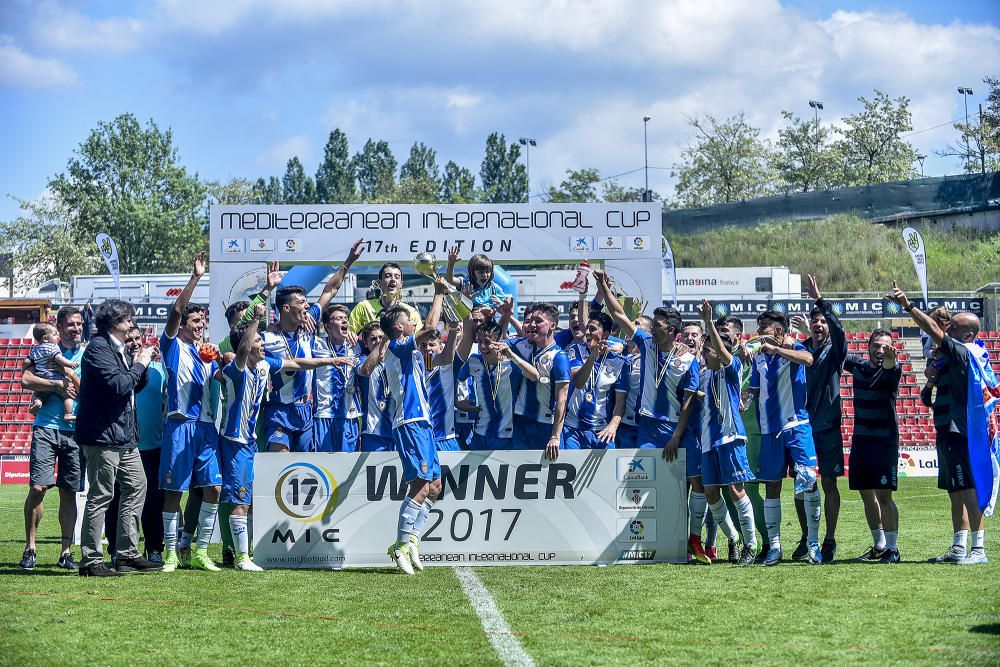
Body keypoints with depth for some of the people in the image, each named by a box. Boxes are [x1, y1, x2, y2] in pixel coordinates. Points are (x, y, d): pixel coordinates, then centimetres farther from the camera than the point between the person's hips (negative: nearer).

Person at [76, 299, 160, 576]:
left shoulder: (118, 349, 17)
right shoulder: (98, 349, -12)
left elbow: (134, 386, 23)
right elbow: (117, 385, -22)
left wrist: (141, 364, 7)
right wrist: (139, 365, -9)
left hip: (124, 435, 10)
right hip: (103, 435, -10)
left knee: (136, 487, 11)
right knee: (101, 495, -8)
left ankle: (128, 554, 17)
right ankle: (91, 561, -4)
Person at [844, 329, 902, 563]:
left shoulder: (891, 371, -9)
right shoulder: (858, 365, 7)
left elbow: (890, 368, -34)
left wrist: (890, 359, -57)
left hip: (885, 441, -6)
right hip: (860, 440, 6)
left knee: (884, 495, -10)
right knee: (866, 494, 11)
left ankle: (892, 548, -4)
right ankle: (879, 545, 24)